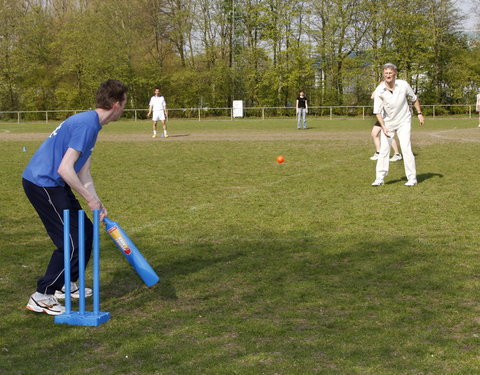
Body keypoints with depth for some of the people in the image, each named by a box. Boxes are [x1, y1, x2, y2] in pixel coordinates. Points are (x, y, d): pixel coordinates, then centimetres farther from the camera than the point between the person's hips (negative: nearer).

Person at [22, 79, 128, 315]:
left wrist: (97, 204, 4)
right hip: (42, 184, -10)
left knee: (85, 231, 16)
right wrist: (90, 199, -18)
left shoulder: (90, 123, 14)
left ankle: (64, 286, 29)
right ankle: (41, 297, -1)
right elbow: (65, 169, -25)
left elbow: (83, 172, 14)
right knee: (71, 241, -8)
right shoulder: (87, 124, -20)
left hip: (50, 184, 10)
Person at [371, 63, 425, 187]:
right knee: (384, 149, -2)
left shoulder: (403, 85, -12)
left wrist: (419, 114, 5)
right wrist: (383, 127, -26)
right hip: (388, 122, 1)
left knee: (406, 148, -10)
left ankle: (412, 178, -3)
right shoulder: (379, 91, -15)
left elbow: (414, 99, 6)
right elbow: (377, 111, -14)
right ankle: (380, 178, 6)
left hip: (403, 121, -1)